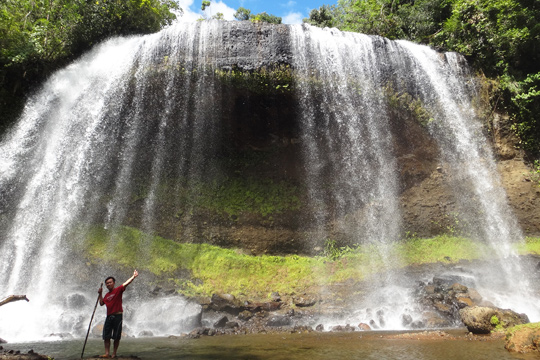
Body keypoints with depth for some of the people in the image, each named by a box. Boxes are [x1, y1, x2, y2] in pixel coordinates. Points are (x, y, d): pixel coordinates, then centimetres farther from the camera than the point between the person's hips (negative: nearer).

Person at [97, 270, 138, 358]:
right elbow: (101, 303, 23)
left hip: (117, 316, -6)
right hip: (109, 317, 6)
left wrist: (133, 277, -35)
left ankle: (114, 354, 11)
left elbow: (126, 283, -20)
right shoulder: (107, 295, 15)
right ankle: (107, 353, 11)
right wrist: (100, 294, 14)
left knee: (116, 337, 2)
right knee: (106, 336, 5)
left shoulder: (118, 290, -4)